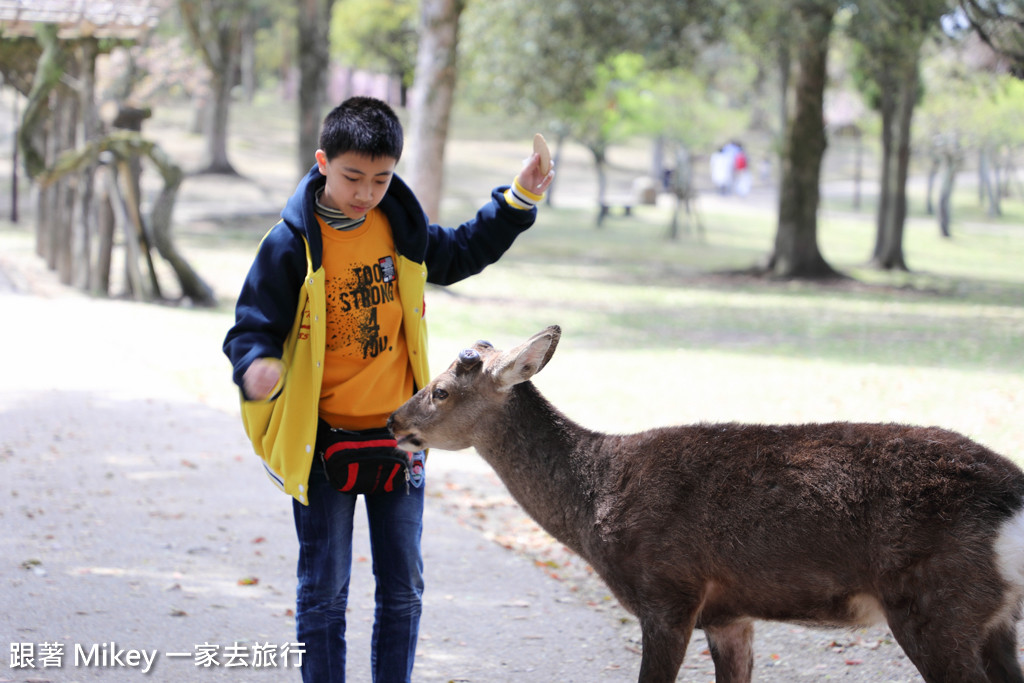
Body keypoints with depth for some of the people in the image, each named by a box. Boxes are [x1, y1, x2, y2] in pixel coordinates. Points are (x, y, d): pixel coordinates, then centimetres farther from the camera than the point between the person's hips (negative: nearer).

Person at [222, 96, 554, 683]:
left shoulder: (402, 228, 1)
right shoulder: (292, 244, -13)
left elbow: (458, 255, 20)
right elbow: (254, 326, -13)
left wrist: (517, 200, 13)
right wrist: (257, 367, -35)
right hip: (320, 438, -4)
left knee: (403, 586, 10)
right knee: (324, 590, 4)